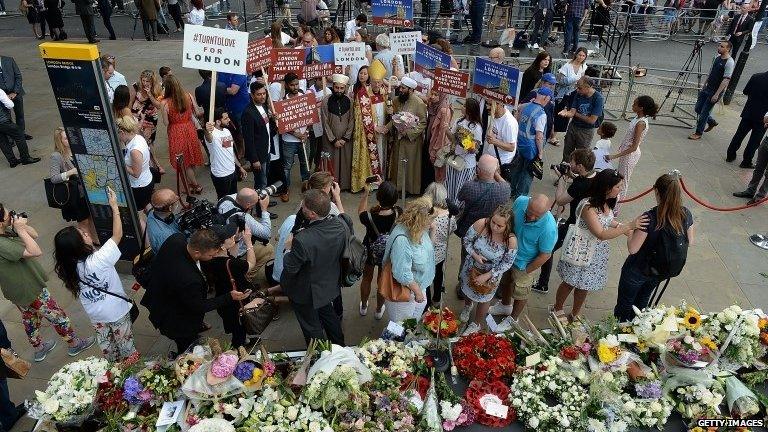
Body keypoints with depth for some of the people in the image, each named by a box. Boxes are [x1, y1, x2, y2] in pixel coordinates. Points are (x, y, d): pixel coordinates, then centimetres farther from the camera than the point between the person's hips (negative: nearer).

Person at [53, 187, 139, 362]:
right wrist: (114, 206, -24)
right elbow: (117, 235, -29)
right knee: (124, 339, 18)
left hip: (94, 313, 5)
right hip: (116, 310, -5)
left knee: (104, 341, 26)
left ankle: (114, 363, 47)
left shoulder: (66, 267, -18)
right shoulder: (98, 261, -36)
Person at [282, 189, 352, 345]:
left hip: (306, 293, -6)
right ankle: (340, 347, 54)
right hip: (330, 284, 6)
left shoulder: (302, 240, -41)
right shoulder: (340, 224, -23)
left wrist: (289, 249, -9)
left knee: (311, 326, 21)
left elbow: (290, 268, -26)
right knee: (329, 315, 33)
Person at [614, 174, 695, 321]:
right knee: (642, 302, 31)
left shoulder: (650, 218, -33)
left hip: (638, 271, -6)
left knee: (624, 305, 18)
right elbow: (690, 242, 0)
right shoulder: (686, 214, -15)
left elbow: (633, 248, -29)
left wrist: (630, 230, -13)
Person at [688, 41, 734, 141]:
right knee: (698, 109, 13)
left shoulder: (729, 63, -18)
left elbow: (726, 80, -21)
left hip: (716, 91, -8)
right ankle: (711, 122, 36)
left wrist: (716, 95, -24)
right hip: (707, 88, 8)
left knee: (704, 112, -4)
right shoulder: (717, 57, 7)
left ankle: (698, 133, 9)